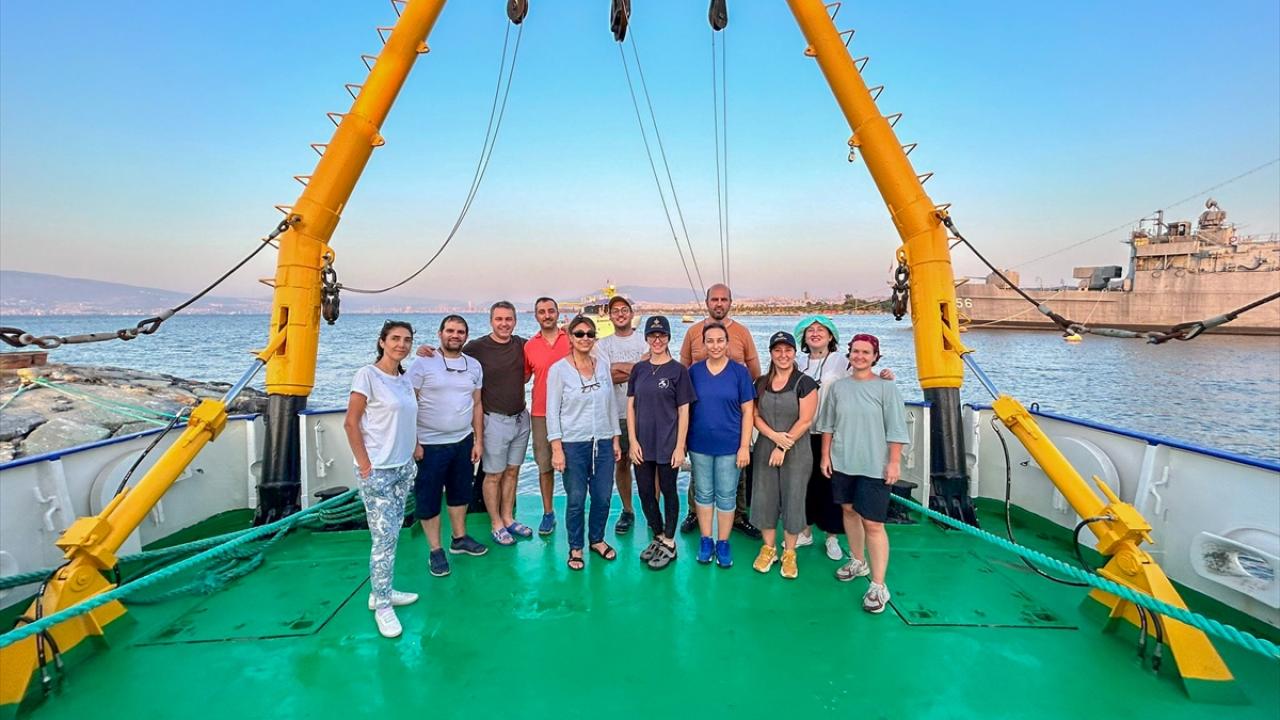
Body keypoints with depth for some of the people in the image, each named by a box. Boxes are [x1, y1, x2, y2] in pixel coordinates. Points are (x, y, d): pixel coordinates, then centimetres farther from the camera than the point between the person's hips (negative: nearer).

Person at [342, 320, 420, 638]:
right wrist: (364, 465, -13)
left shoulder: (404, 379, 10)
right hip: (377, 472, -7)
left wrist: (414, 448, 6)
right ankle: (382, 606, 13)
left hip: (404, 468, 7)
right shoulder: (367, 375, -11)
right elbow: (350, 423, -11)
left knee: (391, 535, 14)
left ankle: (381, 591, 29)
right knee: (385, 538, -2)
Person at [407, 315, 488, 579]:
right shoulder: (423, 363, -9)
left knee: (460, 492, 17)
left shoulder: (474, 366, 6)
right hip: (430, 444, -4)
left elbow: (477, 405, 9)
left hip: (463, 442, 5)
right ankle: (435, 551, 20)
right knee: (429, 498, 6)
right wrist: (413, 443, -13)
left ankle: (459, 539, 35)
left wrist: (478, 441, 6)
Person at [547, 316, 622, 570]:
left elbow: (611, 405, 11)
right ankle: (575, 548, 25)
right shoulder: (559, 369, -6)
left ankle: (597, 539, 33)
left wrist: (615, 439, 9)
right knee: (576, 499, 5)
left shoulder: (603, 366, 5)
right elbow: (552, 411, -7)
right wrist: (556, 448, -11)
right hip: (573, 444, -4)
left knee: (603, 497, 10)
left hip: (603, 443, 4)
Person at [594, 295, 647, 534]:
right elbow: (606, 377, -6)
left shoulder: (645, 341, 4)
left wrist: (620, 368, -10)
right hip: (617, 413, 2)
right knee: (621, 462, 9)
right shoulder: (603, 345, 8)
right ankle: (627, 511, 24)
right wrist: (635, 371, -9)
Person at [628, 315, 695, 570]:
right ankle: (658, 537, 31)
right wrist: (633, 441, -2)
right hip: (642, 443, 4)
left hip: (668, 444, -4)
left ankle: (669, 544, 24)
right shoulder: (639, 369, 5)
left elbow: (684, 411, -5)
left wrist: (680, 446, -9)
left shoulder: (678, 370, -5)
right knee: (645, 492, 11)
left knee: (668, 491, 9)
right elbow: (631, 407, 5)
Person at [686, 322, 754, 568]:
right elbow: (685, 408, 5)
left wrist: (745, 446, -8)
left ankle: (723, 543, 24)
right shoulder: (694, 371, 0)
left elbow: (747, 411, -3)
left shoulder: (739, 371, -4)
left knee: (726, 496, 8)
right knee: (703, 493, 13)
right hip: (700, 445, 2)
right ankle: (706, 540, 28)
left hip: (730, 445, -1)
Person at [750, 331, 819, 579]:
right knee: (764, 498, 8)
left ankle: (789, 553, 22)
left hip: (796, 452, -3)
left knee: (792, 500, 5)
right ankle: (768, 548, 26)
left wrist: (783, 447, -14)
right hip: (765, 449, 3)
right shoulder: (761, 383, 6)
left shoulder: (805, 383, -6)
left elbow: (805, 421, -11)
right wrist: (774, 436, -13)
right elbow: (755, 416, 3)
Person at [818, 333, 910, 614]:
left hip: (874, 467, -4)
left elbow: (895, 429, -6)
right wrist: (825, 456, 7)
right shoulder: (838, 386, 4)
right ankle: (858, 562, 38)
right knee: (849, 510, 17)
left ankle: (878, 586, 5)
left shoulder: (886, 387, -6)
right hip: (842, 463, 5)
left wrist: (894, 463, -10)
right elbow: (828, 425, 10)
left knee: (873, 524, -5)